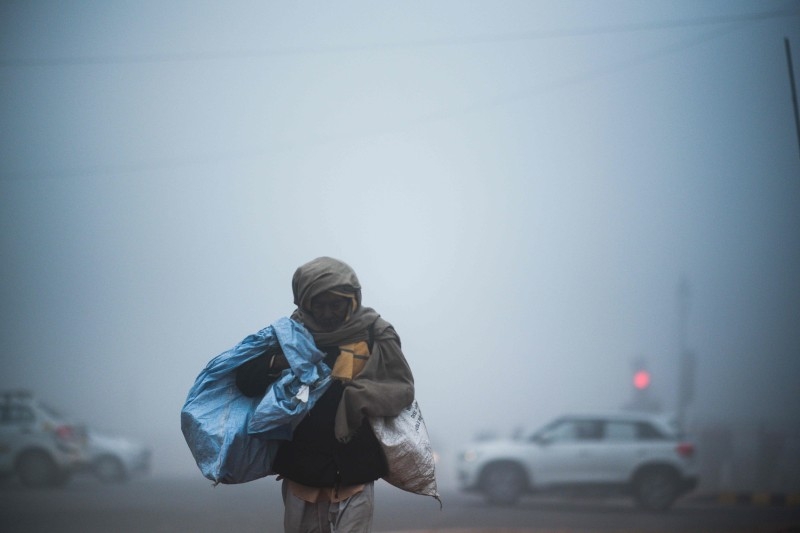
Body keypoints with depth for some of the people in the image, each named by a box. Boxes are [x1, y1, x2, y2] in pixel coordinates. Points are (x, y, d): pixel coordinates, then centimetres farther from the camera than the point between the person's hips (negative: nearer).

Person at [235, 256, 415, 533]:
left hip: (353, 473, -2)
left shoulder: (374, 335, -2)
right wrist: (274, 363, -19)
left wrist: (359, 396, -22)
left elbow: (402, 390, -6)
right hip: (301, 471, 3)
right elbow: (245, 380, 1)